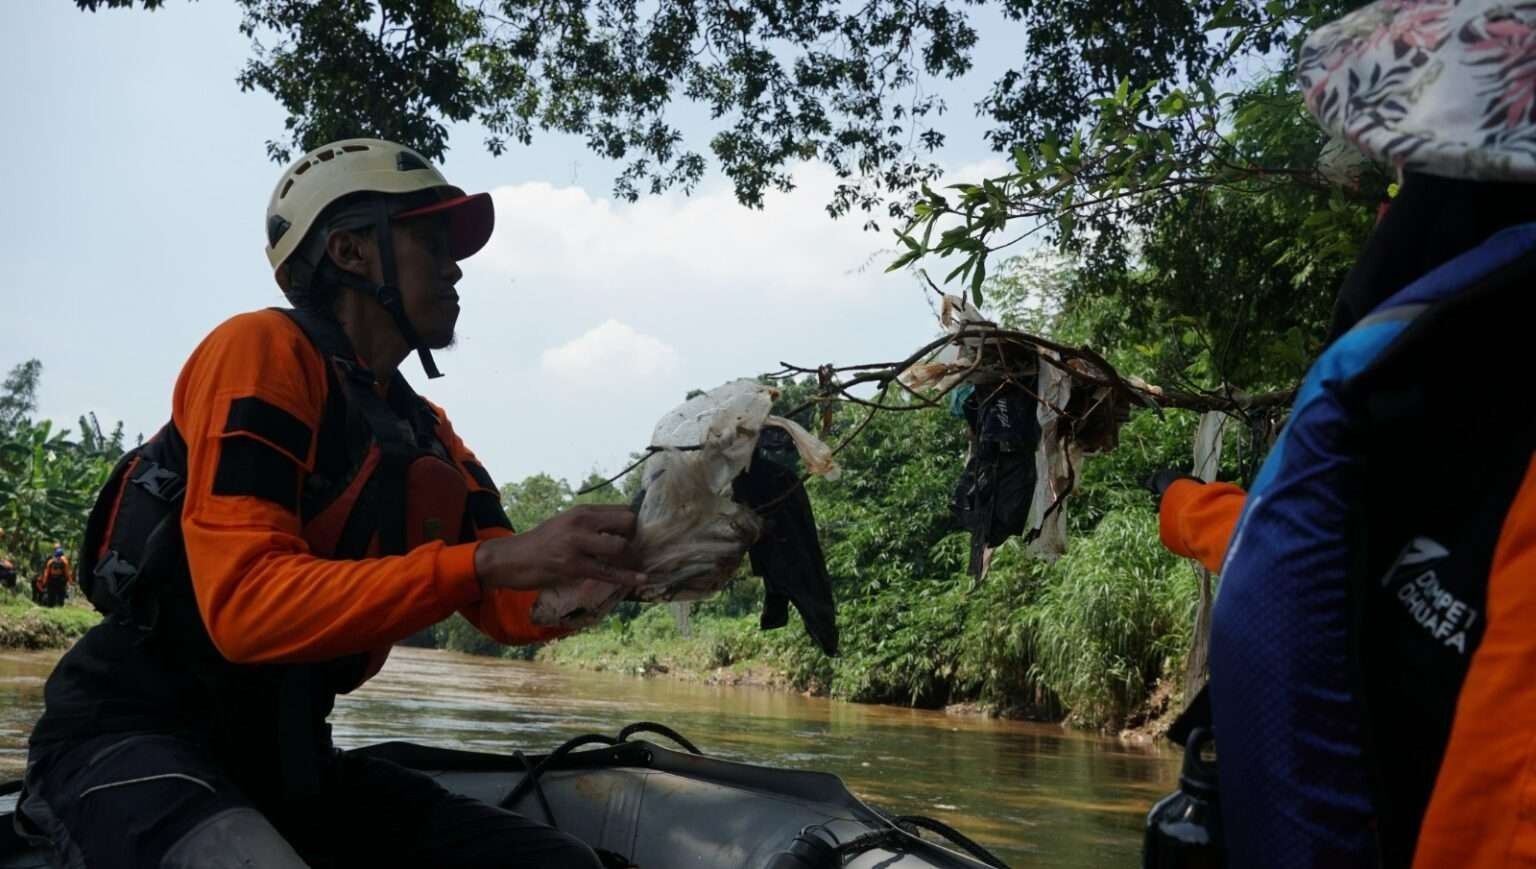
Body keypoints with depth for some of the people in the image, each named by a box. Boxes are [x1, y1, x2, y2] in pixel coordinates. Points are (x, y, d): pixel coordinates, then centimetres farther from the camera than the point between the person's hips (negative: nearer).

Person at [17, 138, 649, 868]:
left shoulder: (426, 432, 12)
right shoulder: (264, 348, -10)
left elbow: (510, 611, 4)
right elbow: (244, 605, -23)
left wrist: (621, 558, -15)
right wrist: (486, 563, -30)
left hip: (280, 752, 8)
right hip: (137, 737, -7)